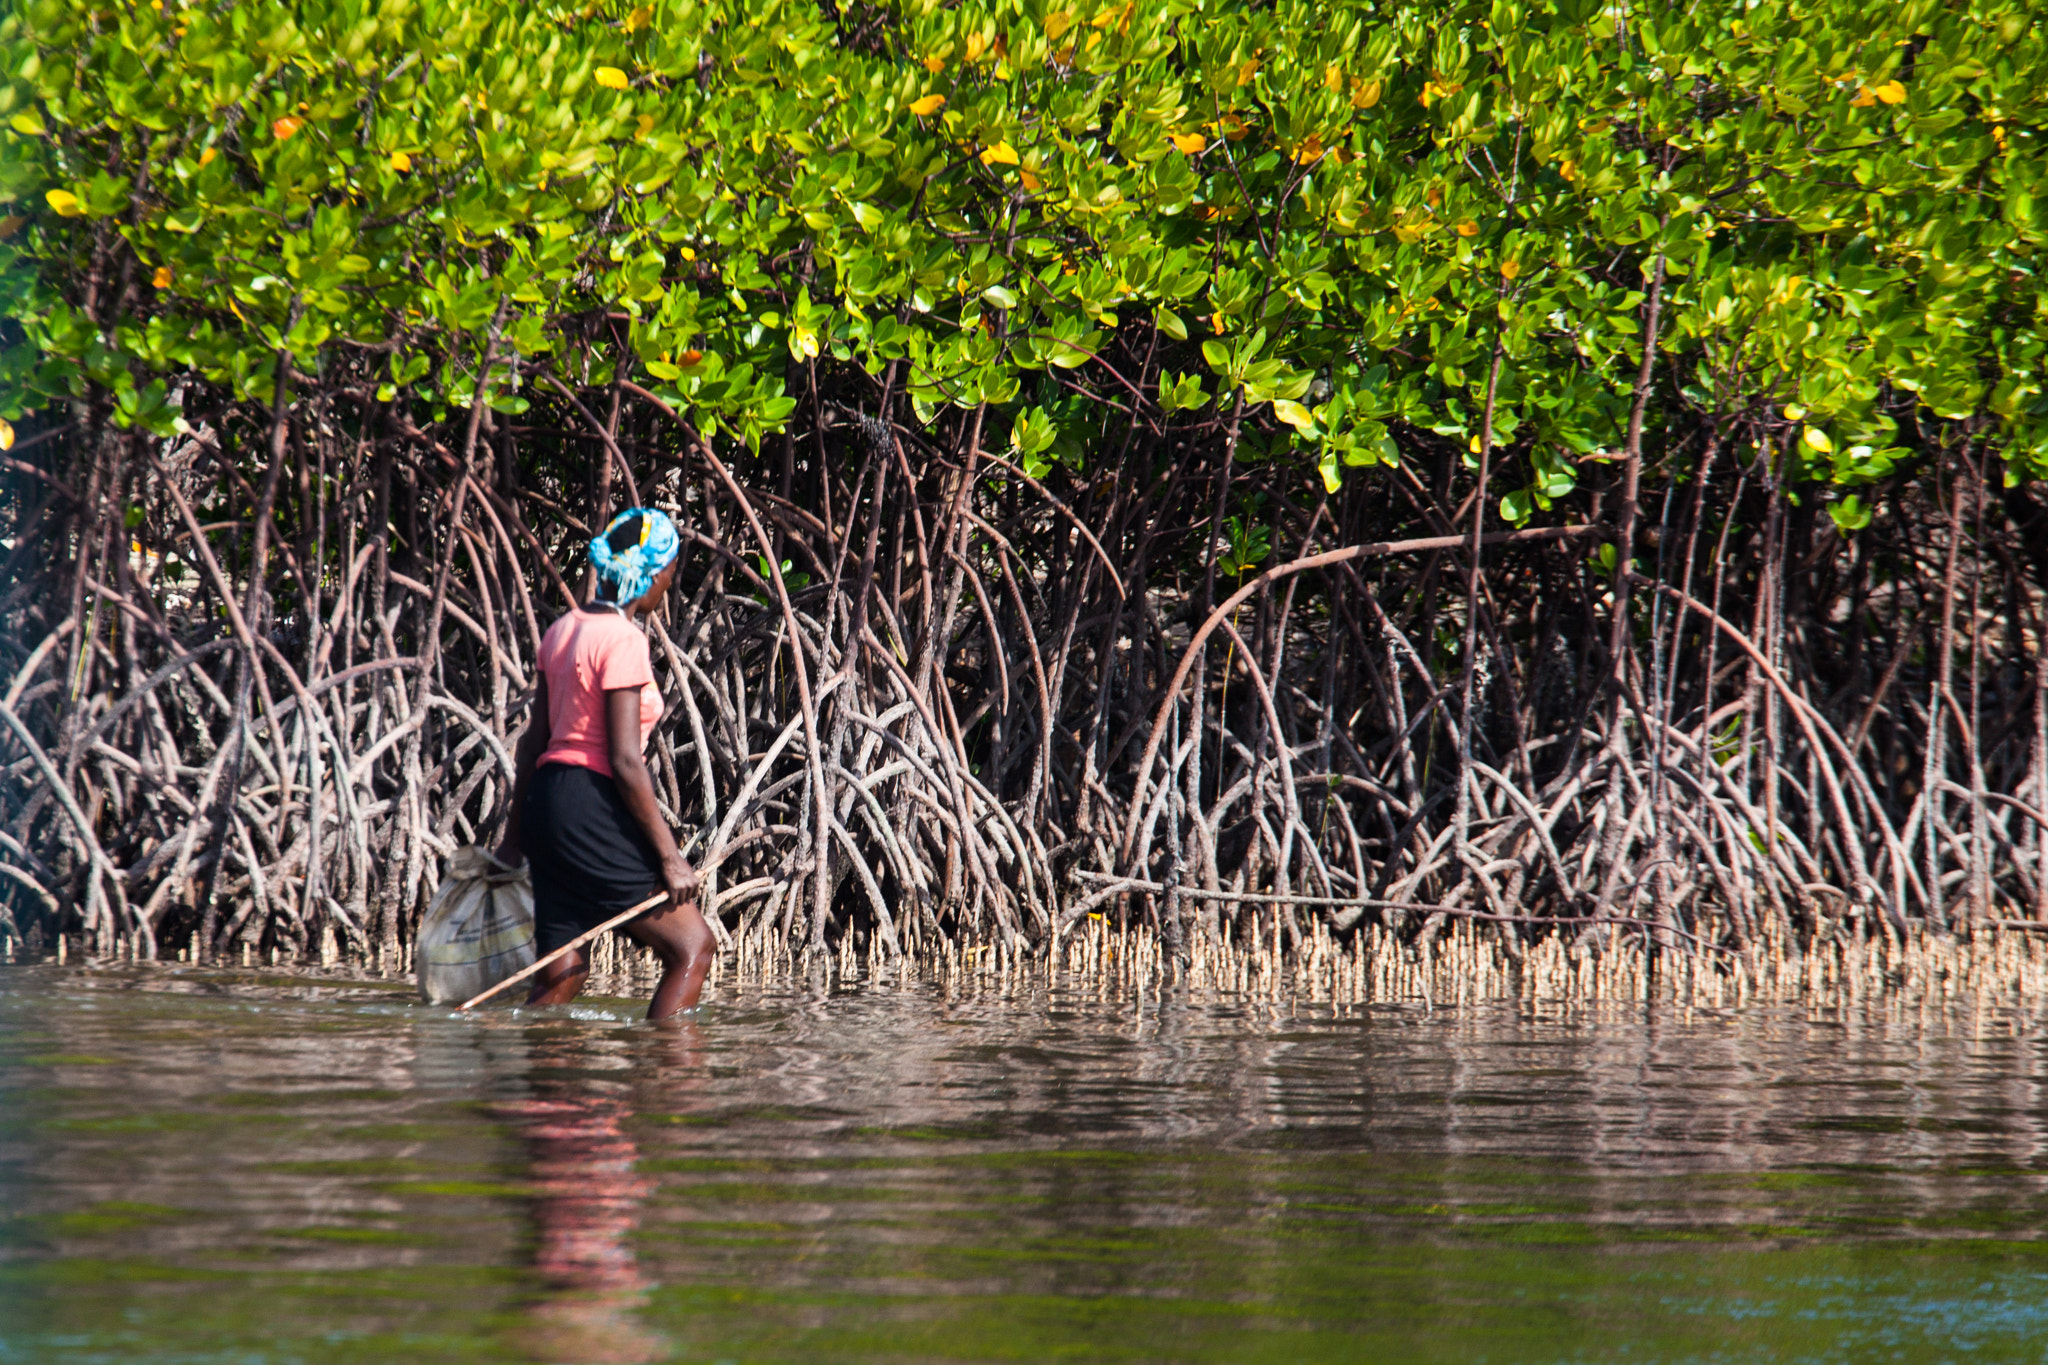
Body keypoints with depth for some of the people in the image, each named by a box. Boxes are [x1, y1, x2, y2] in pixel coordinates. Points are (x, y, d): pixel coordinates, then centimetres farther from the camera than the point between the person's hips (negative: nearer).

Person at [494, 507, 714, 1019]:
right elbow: (625, 761, -17)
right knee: (692, 946, -2)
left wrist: (515, 836, 23)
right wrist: (670, 856, -15)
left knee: (563, 971, 11)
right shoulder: (623, 640, -13)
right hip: (592, 803, -9)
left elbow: (534, 740, 17)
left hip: (546, 798, 9)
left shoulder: (564, 630, 13)